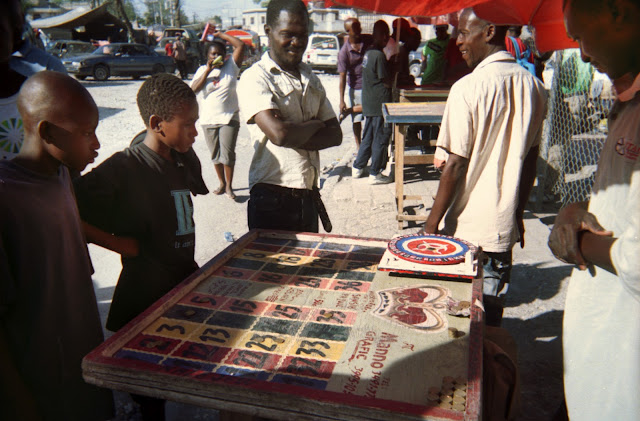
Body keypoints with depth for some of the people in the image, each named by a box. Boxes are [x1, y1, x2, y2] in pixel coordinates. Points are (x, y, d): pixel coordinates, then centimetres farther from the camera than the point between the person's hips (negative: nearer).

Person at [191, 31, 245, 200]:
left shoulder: (231, 66, 2)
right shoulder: (202, 70, 8)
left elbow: (240, 45, -7)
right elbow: (194, 89, -7)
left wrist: (221, 35, 1)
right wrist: (208, 70, -11)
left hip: (229, 118, -3)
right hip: (208, 120, 3)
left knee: (227, 153, -7)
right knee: (215, 154, 11)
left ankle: (229, 186, 6)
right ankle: (222, 183, 26)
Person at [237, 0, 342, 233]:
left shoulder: (310, 79, 14)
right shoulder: (255, 78, -8)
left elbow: (335, 134, 6)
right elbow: (278, 133, -23)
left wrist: (297, 138, -12)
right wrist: (315, 124, -3)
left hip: (308, 196, 7)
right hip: (271, 200, -6)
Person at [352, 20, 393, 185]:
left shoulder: (368, 53, 10)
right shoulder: (379, 55, -17)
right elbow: (387, 82, -16)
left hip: (369, 103, 9)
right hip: (379, 104, -9)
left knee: (368, 137, 19)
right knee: (380, 138, 0)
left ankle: (357, 167, 26)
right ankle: (375, 174, 7)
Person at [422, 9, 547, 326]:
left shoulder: (468, 88, -16)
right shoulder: (533, 86, 4)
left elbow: (455, 166, -15)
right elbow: (530, 159, 10)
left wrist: (432, 222, -6)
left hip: (465, 227, -6)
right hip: (504, 225, 6)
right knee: (491, 309, 17)